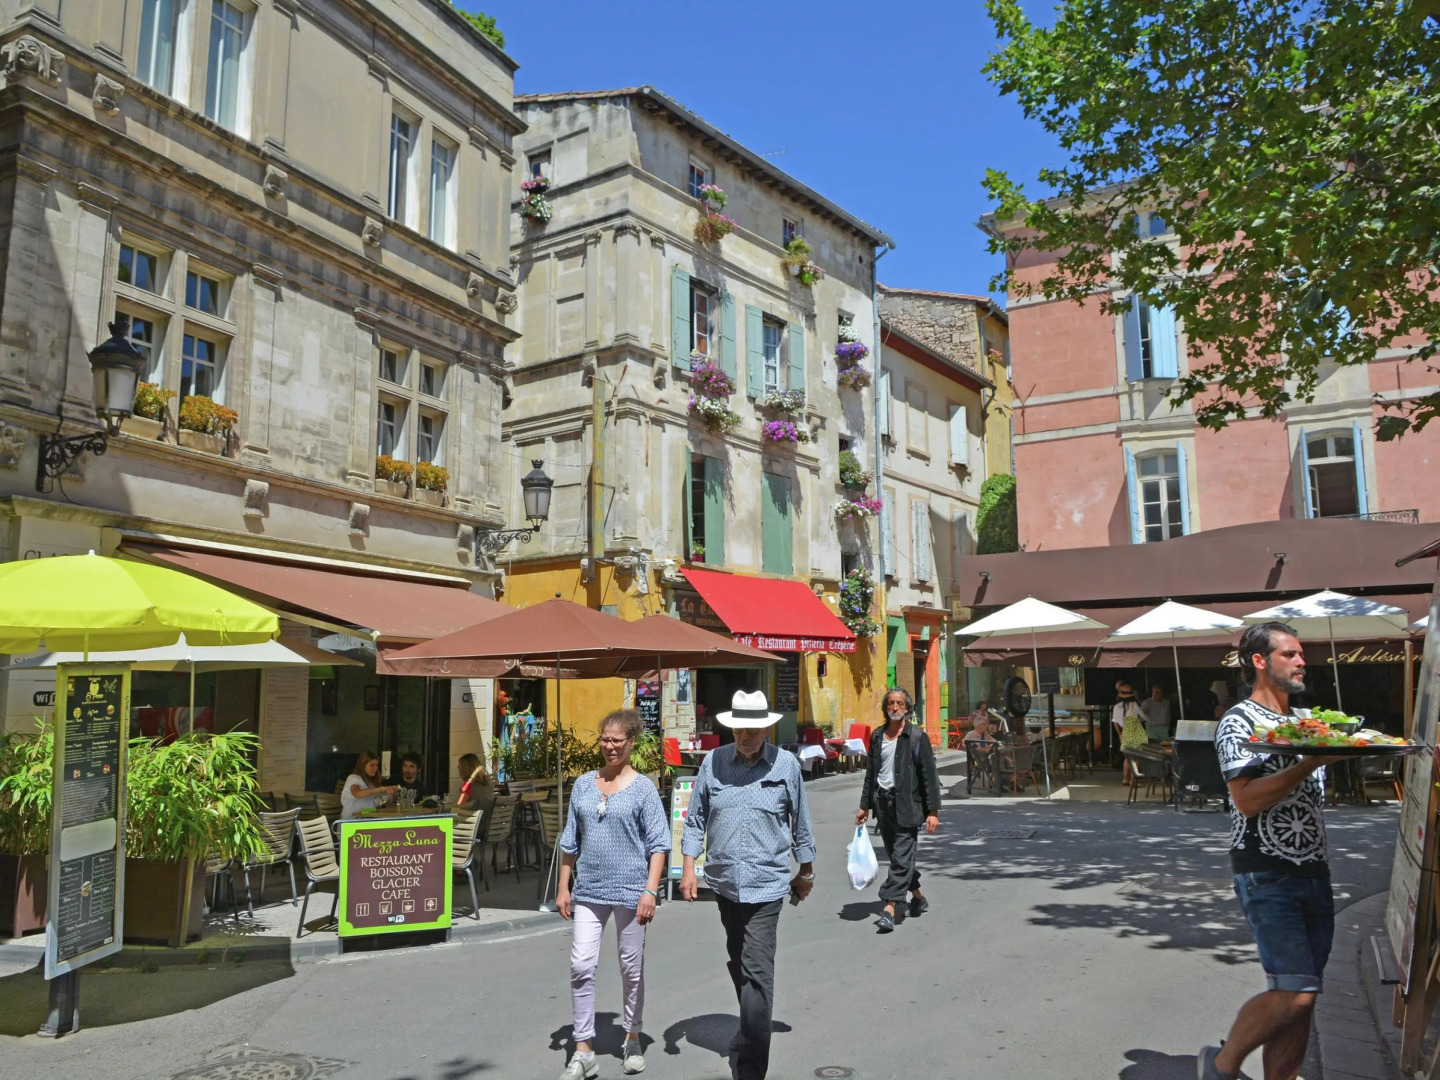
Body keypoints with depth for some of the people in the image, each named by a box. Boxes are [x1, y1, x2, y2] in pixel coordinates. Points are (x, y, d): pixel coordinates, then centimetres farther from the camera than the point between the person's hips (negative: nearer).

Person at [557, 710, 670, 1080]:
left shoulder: (643, 789, -4)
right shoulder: (584, 785, 6)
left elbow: (658, 844, -6)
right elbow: (570, 841, 13)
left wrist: (650, 890, -13)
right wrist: (563, 887, 10)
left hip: (629, 890, -3)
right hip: (589, 890, 3)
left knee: (632, 968, 9)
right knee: (581, 966, -2)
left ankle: (633, 1039, 29)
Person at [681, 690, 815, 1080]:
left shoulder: (786, 765, -5)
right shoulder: (713, 762, -1)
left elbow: (800, 824, 6)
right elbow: (695, 819, 6)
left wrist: (806, 872, 14)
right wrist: (688, 868, -1)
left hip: (766, 883, -4)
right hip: (724, 882, 4)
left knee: (757, 973, -8)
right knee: (737, 964, 21)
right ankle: (752, 1027, 45)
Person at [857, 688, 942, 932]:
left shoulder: (917, 737, -6)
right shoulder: (878, 736, 10)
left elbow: (930, 776, -7)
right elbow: (871, 772, 16)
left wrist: (933, 811, -12)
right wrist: (864, 806, 15)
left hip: (907, 804, -6)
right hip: (883, 803, 6)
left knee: (901, 858, -9)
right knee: (896, 856, 15)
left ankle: (889, 909, -8)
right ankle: (918, 898, 33)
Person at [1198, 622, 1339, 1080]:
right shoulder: (1240, 722, -9)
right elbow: (1247, 800, -20)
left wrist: (1341, 748, 9)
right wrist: (1311, 762, -22)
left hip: (1314, 872, 8)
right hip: (1267, 875, -8)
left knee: (1298, 996, 7)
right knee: (1294, 994, -12)